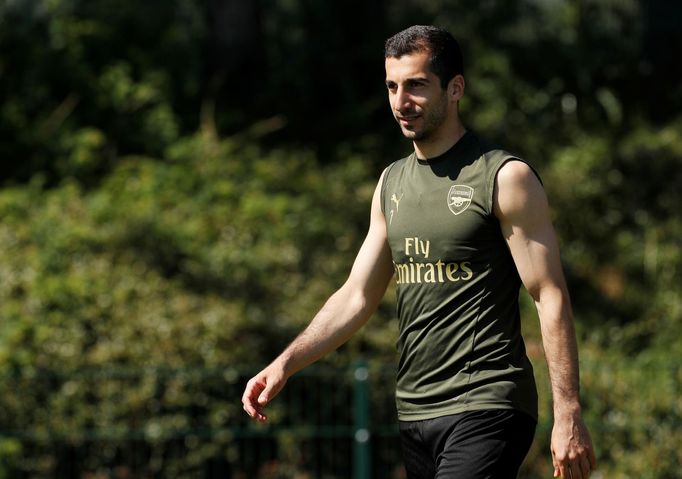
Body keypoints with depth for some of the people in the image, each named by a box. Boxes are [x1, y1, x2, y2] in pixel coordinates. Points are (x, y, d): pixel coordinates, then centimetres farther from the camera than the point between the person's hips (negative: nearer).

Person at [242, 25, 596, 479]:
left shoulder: (505, 178, -5)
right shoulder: (392, 183, 15)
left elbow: (552, 297, -8)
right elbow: (357, 296, 17)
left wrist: (568, 414, -14)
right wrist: (285, 363, 4)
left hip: (485, 410, -7)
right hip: (414, 413, 7)